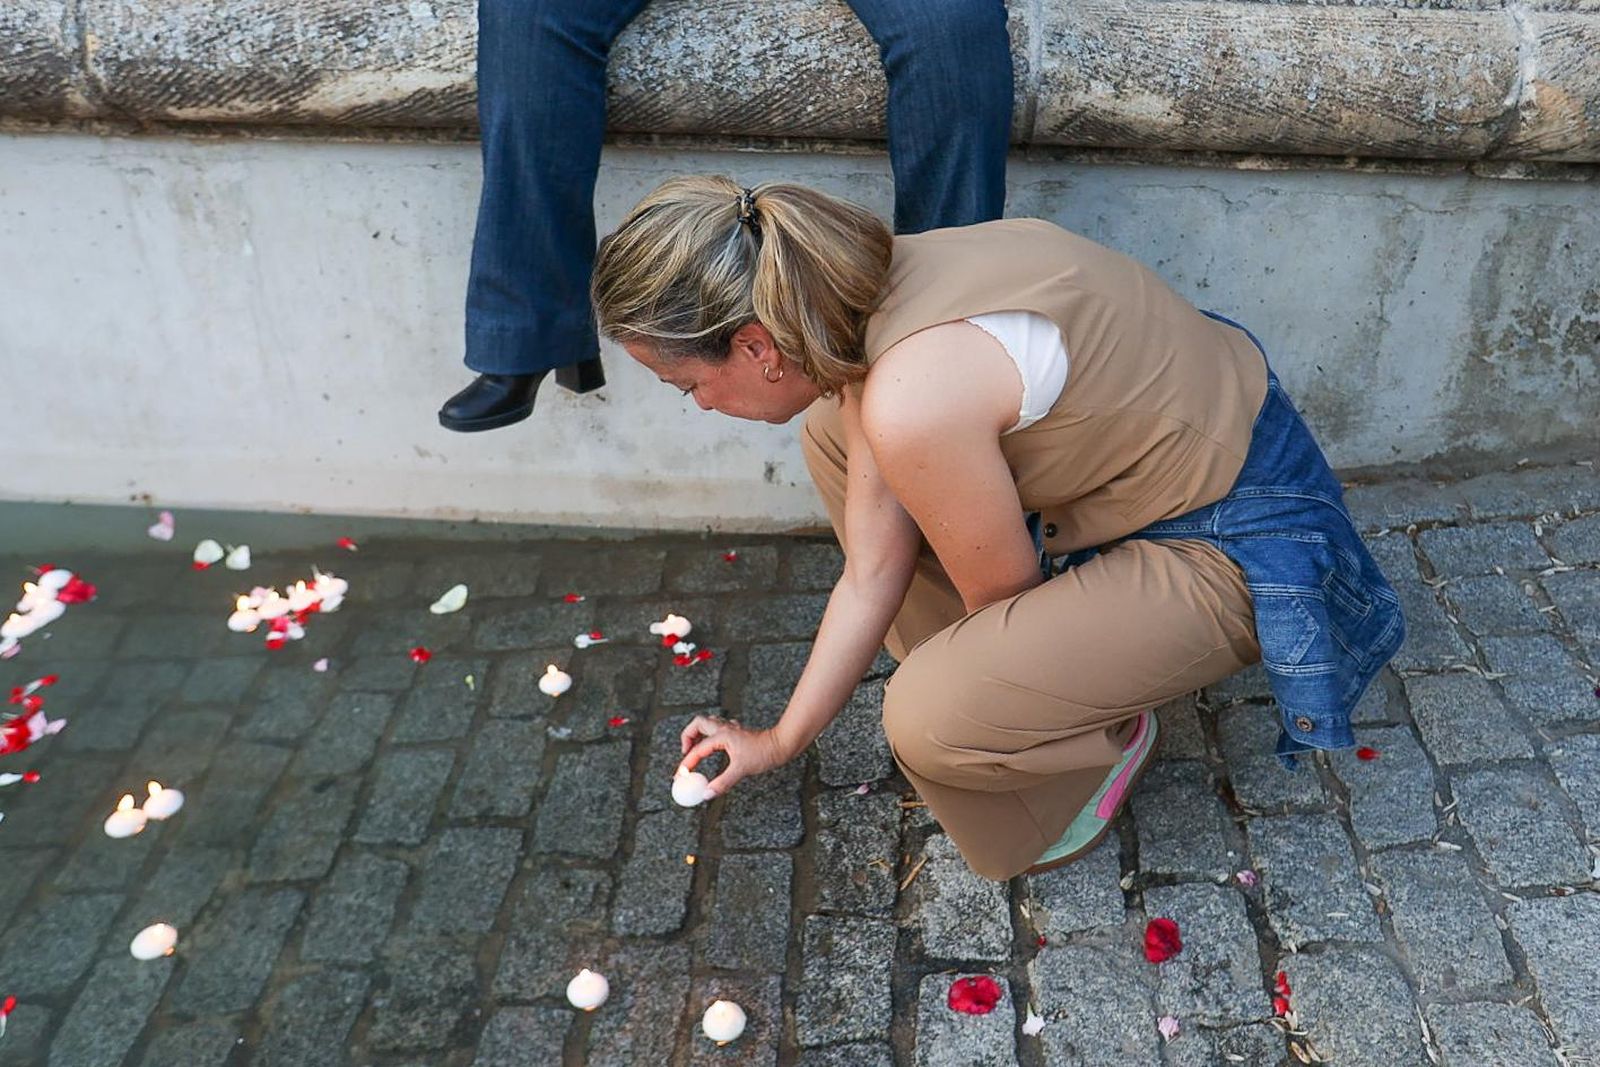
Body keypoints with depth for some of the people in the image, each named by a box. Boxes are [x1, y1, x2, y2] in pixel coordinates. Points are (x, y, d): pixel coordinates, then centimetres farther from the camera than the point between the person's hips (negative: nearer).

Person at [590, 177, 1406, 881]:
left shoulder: (911, 397, -33)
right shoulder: (867, 303, -5)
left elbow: (1003, 592, -15)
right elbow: (872, 574, 3)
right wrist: (779, 741, 13)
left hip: (1237, 544, -8)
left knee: (931, 719, -24)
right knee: (831, 432, 8)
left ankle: (1110, 739, 9)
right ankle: (967, 666, 18)